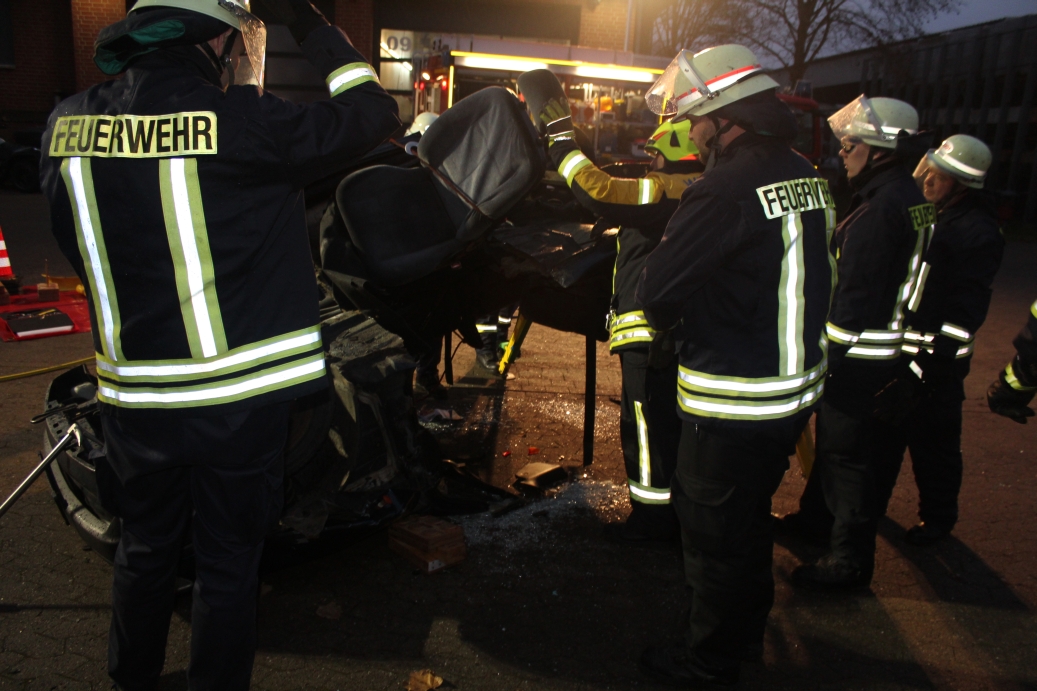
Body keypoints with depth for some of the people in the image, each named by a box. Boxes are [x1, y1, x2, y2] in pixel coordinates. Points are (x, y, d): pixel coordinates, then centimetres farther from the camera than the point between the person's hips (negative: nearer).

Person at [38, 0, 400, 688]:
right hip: (238, 397, -5)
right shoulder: (244, 126, -19)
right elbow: (373, 112, -9)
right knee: (228, 564, 13)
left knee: (145, 549, 25)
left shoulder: (69, 124, -2)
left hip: (132, 396, 5)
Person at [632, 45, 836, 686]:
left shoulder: (726, 189, -23)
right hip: (799, 386, 9)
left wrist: (665, 319, 3)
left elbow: (656, 291, -20)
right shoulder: (809, 177, 5)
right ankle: (748, 629, 45)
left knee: (715, 534, 9)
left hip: (734, 404, -9)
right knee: (751, 517, 25)